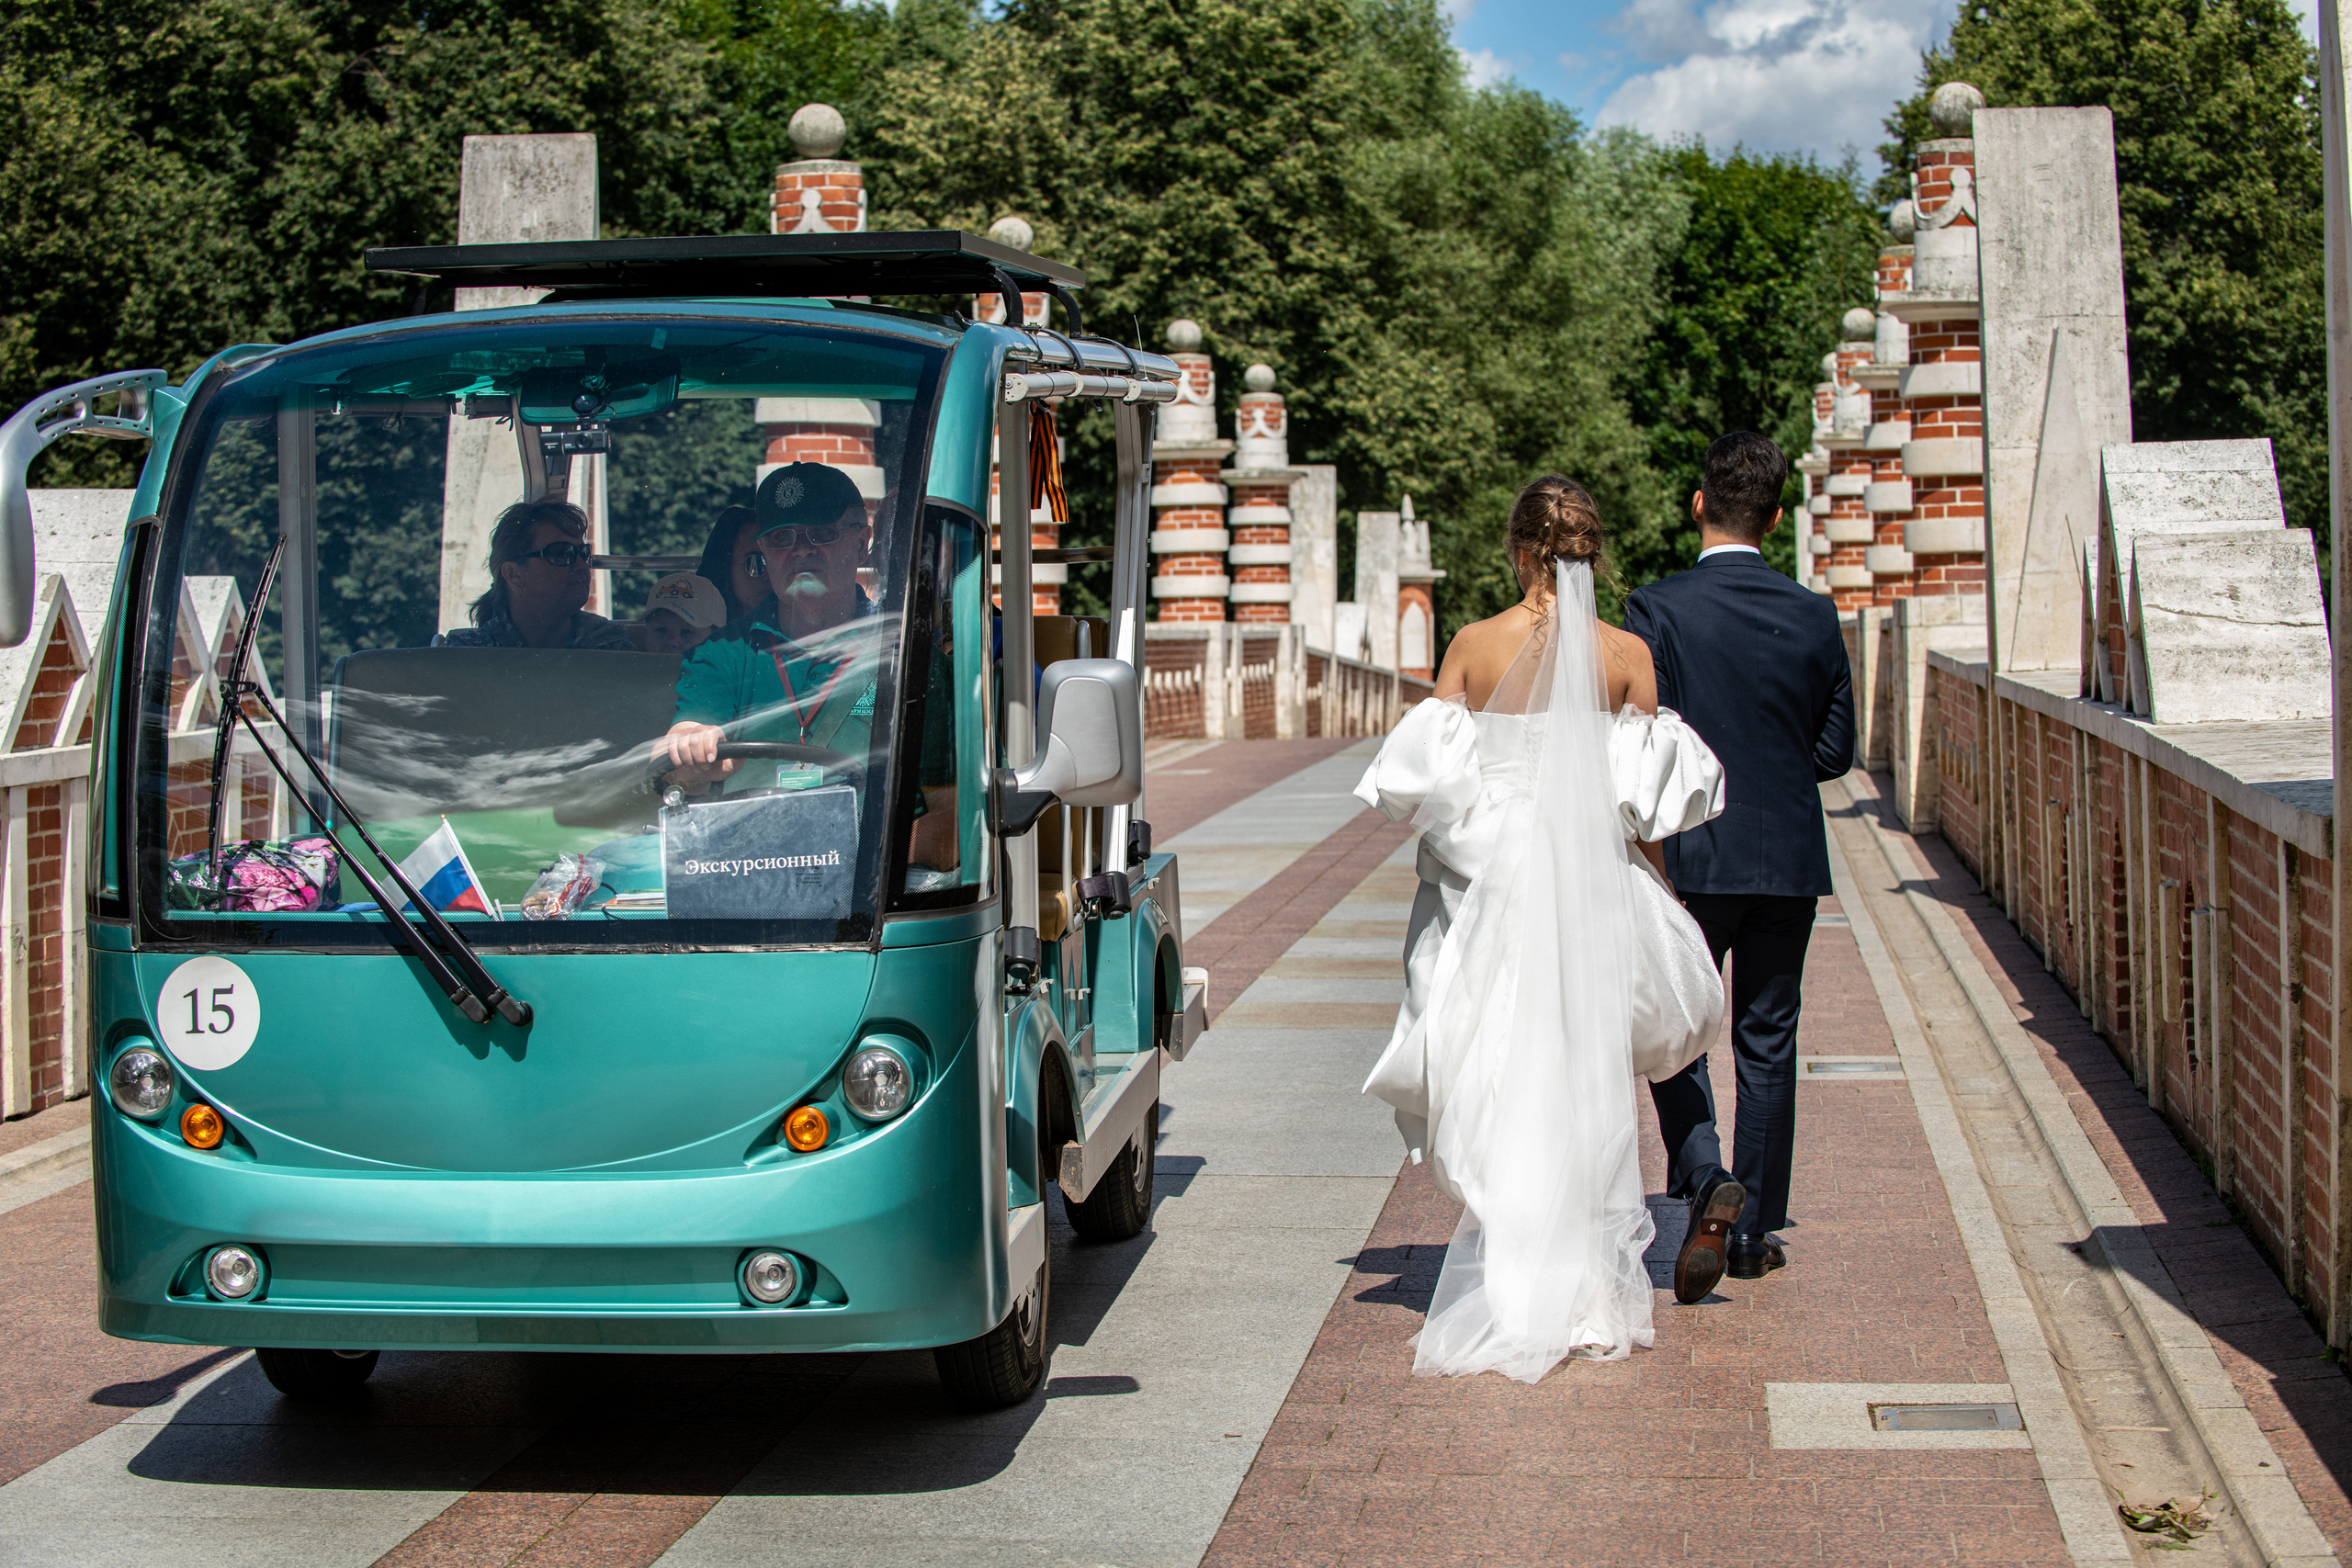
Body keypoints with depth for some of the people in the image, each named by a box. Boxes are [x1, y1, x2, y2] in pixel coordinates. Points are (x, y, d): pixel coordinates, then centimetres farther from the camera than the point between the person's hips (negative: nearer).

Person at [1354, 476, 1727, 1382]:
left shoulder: (1474, 646, -4)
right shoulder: (1625, 655, -4)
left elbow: (1425, 775, -5)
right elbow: (1651, 798, -2)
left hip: (1490, 884, 0)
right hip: (1592, 892, 0)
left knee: (1501, 1089, 8)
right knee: (1586, 1086, 11)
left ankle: (1512, 1299, 9)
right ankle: (1588, 1297, 15)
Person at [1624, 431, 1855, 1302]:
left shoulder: (1657, 611, -10)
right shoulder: (1814, 616, 0)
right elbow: (1836, 749, 5)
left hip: (1689, 861, -3)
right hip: (1790, 859, 3)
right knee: (1767, 1042, 11)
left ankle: (1707, 1183, -14)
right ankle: (1757, 1230, 17)